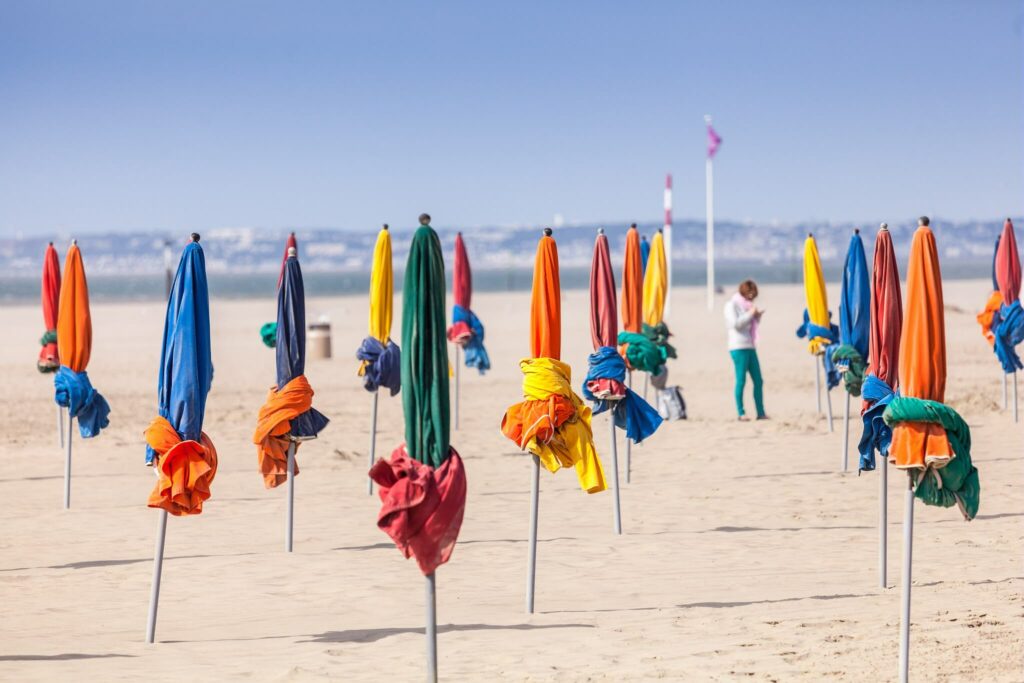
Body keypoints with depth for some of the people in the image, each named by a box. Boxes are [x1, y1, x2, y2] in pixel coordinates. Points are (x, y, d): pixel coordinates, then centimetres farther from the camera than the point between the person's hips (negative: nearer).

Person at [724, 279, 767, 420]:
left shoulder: (747, 305, 20)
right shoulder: (732, 305, -3)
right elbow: (735, 324, -16)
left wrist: (757, 316, 10)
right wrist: (750, 314, -12)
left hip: (750, 347, 8)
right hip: (739, 347, -8)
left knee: (758, 381, 4)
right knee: (741, 380, -7)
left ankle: (761, 412, 7)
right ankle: (741, 413, -4)